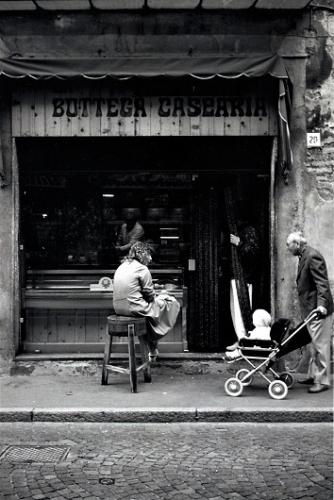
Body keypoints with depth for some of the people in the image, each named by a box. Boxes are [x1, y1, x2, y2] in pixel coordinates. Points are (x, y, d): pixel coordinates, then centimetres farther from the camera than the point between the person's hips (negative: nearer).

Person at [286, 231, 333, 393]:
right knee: (314, 345, 16)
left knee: (320, 345, -4)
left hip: (319, 310, -10)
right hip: (310, 309, 10)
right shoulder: (304, 257, 15)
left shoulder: (312, 256, -17)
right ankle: (313, 376, 26)